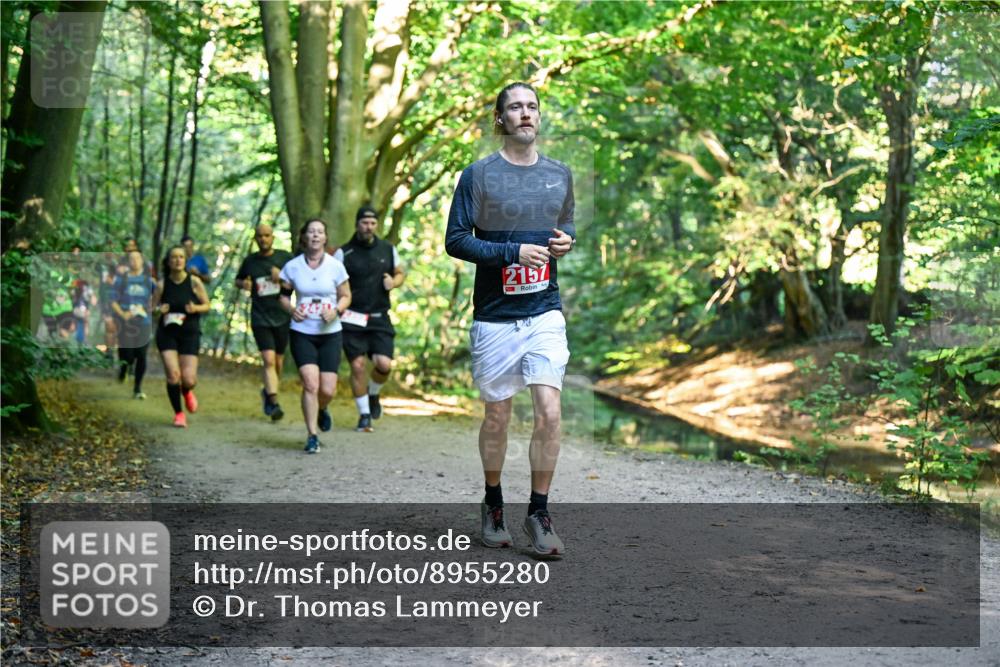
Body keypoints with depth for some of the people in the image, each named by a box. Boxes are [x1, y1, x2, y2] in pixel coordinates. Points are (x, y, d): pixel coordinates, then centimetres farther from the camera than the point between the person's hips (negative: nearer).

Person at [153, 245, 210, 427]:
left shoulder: (194, 282, -4)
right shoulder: (162, 284, -1)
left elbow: (207, 305, 4)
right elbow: (153, 307, 8)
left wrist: (196, 308, -17)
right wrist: (159, 309, -14)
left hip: (190, 333, 0)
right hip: (167, 332, 0)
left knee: (189, 379, -8)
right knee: (173, 374, -13)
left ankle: (187, 392, 32)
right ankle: (178, 413, 8)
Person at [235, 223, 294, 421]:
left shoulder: (285, 258, 2)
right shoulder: (250, 261, 6)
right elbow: (238, 280, 22)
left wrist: (282, 277, -15)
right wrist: (243, 284, -2)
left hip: (282, 317, 1)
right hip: (260, 319, -1)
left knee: (278, 363, 11)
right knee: (269, 361, -15)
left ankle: (268, 392, 37)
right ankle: (274, 404, -18)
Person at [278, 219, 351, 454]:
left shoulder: (335, 266, -1)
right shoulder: (292, 267, 0)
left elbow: (346, 296, 7)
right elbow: (283, 295, 9)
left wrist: (336, 310, -14)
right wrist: (291, 309, -12)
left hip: (330, 334, 1)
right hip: (302, 333, -1)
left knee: (327, 390, -3)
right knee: (310, 384, -15)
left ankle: (322, 410, 35)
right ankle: (312, 436, -2)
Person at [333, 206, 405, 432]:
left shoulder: (388, 249, 8)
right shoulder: (343, 253, -1)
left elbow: (400, 273, 20)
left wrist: (393, 282, -3)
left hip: (380, 318, 2)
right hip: (352, 319, -2)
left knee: (384, 364, -11)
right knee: (357, 366, -4)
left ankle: (373, 395, 21)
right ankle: (364, 414, 11)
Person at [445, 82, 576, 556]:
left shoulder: (560, 175, 9)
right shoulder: (478, 175, -4)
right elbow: (455, 240, -7)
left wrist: (566, 239, 0)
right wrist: (512, 252, -17)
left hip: (545, 312, 2)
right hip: (495, 316, -2)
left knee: (549, 413, -10)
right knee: (497, 416, 8)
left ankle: (538, 513, 2)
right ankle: (493, 505, 29)